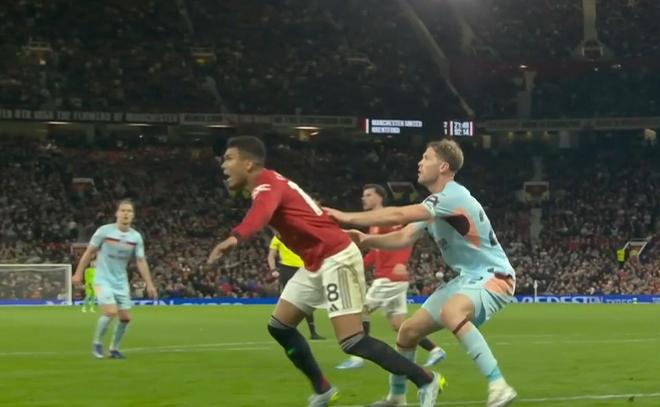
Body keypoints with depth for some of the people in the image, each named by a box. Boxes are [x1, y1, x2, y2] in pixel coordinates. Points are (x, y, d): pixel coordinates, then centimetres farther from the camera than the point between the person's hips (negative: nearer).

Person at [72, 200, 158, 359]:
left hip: (121, 282, 5)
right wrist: (78, 273, -3)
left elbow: (141, 262, 2)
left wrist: (149, 284, -5)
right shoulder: (104, 231, -10)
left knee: (125, 317, 1)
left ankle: (114, 348, 19)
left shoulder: (136, 237, 0)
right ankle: (97, 343, 1)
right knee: (111, 311, -21)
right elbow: (89, 252, -2)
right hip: (103, 280, -5)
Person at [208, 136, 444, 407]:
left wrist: (235, 238, -59)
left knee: (352, 342, -15)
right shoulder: (268, 184, 13)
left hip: (336, 259, -10)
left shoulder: (266, 186, -18)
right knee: (279, 326, 10)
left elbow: (262, 212, -42)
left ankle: (426, 381, -5)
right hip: (317, 263, 10)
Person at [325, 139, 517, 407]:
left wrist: (347, 217, -20)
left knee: (451, 313, -40)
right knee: (408, 331, 8)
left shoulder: (454, 196, -21)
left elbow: (398, 215, -27)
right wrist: (366, 240, -12)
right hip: (467, 278, 10)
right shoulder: (434, 205, 11)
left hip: (493, 277, -10)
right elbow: (403, 238, 5)